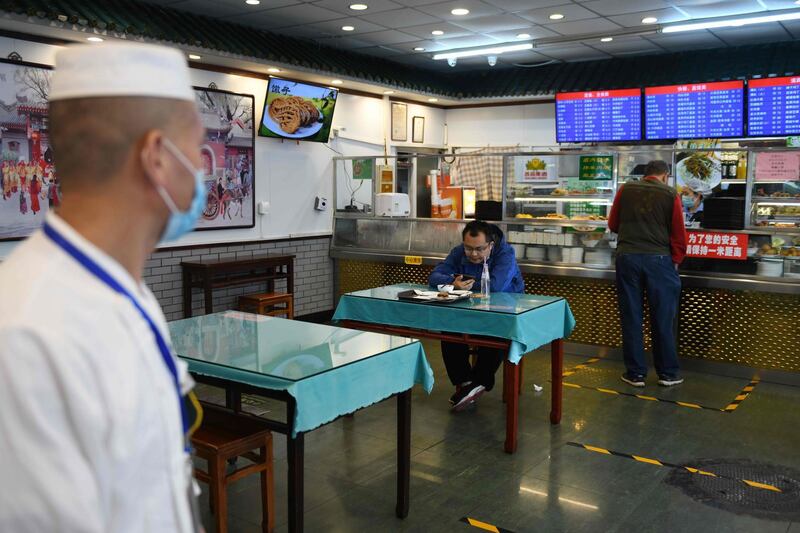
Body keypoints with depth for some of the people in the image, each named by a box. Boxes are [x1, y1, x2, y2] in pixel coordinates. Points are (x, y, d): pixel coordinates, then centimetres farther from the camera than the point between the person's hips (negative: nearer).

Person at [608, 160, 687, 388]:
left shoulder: (625, 190, 6)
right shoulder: (670, 195, 1)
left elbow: (613, 225, 14)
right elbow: (678, 234, 1)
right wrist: (676, 261, 13)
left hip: (627, 257, 2)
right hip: (658, 258, -1)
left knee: (631, 318, 8)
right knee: (662, 318, 8)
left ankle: (635, 373, 13)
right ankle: (667, 373, 17)